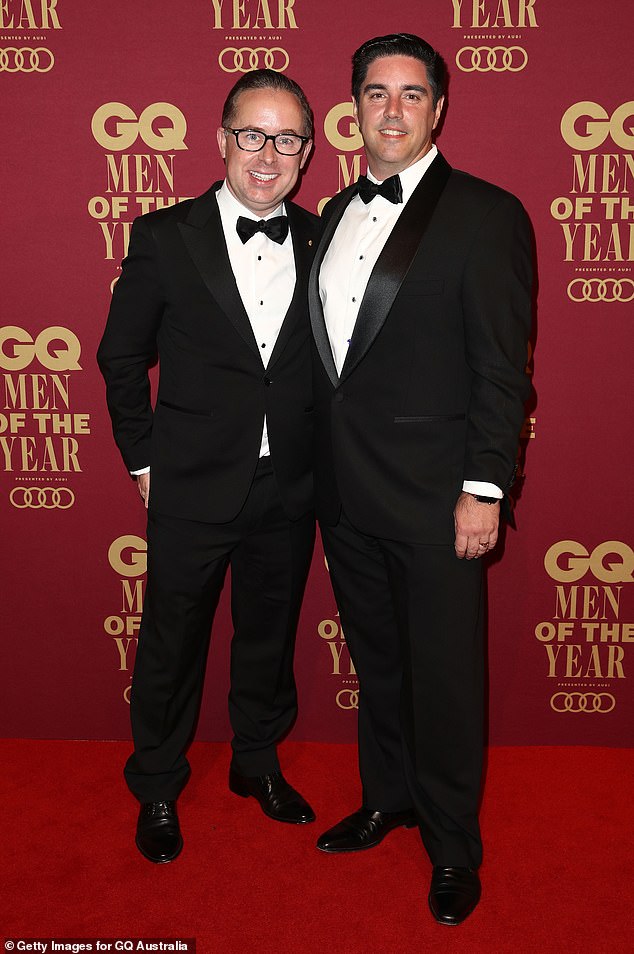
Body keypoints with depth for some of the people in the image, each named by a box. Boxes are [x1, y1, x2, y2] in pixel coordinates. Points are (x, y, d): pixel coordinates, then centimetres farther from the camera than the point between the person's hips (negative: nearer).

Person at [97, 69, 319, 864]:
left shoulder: (323, 243, 1)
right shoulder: (165, 237, -6)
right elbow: (122, 357, 0)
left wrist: (320, 462, 3)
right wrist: (143, 458, -1)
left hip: (288, 490, 3)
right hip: (193, 488, -2)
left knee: (271, 634, 19)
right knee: (172, 642, 12)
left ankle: (258, 761, 43)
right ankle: (157, 788, 35)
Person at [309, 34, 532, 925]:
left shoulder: (484, 214, -7)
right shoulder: (336, 213, 12)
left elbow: (502, 368, -10)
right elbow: (332, 356, 12)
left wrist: (484, 490, -14)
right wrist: (326, 470, 10)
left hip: (432, 499, -5)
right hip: (345, 494, 6)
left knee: (444, 677, 6)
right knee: (376, 662, 20)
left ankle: (453, 849, 27)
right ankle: (387, 798, 41)